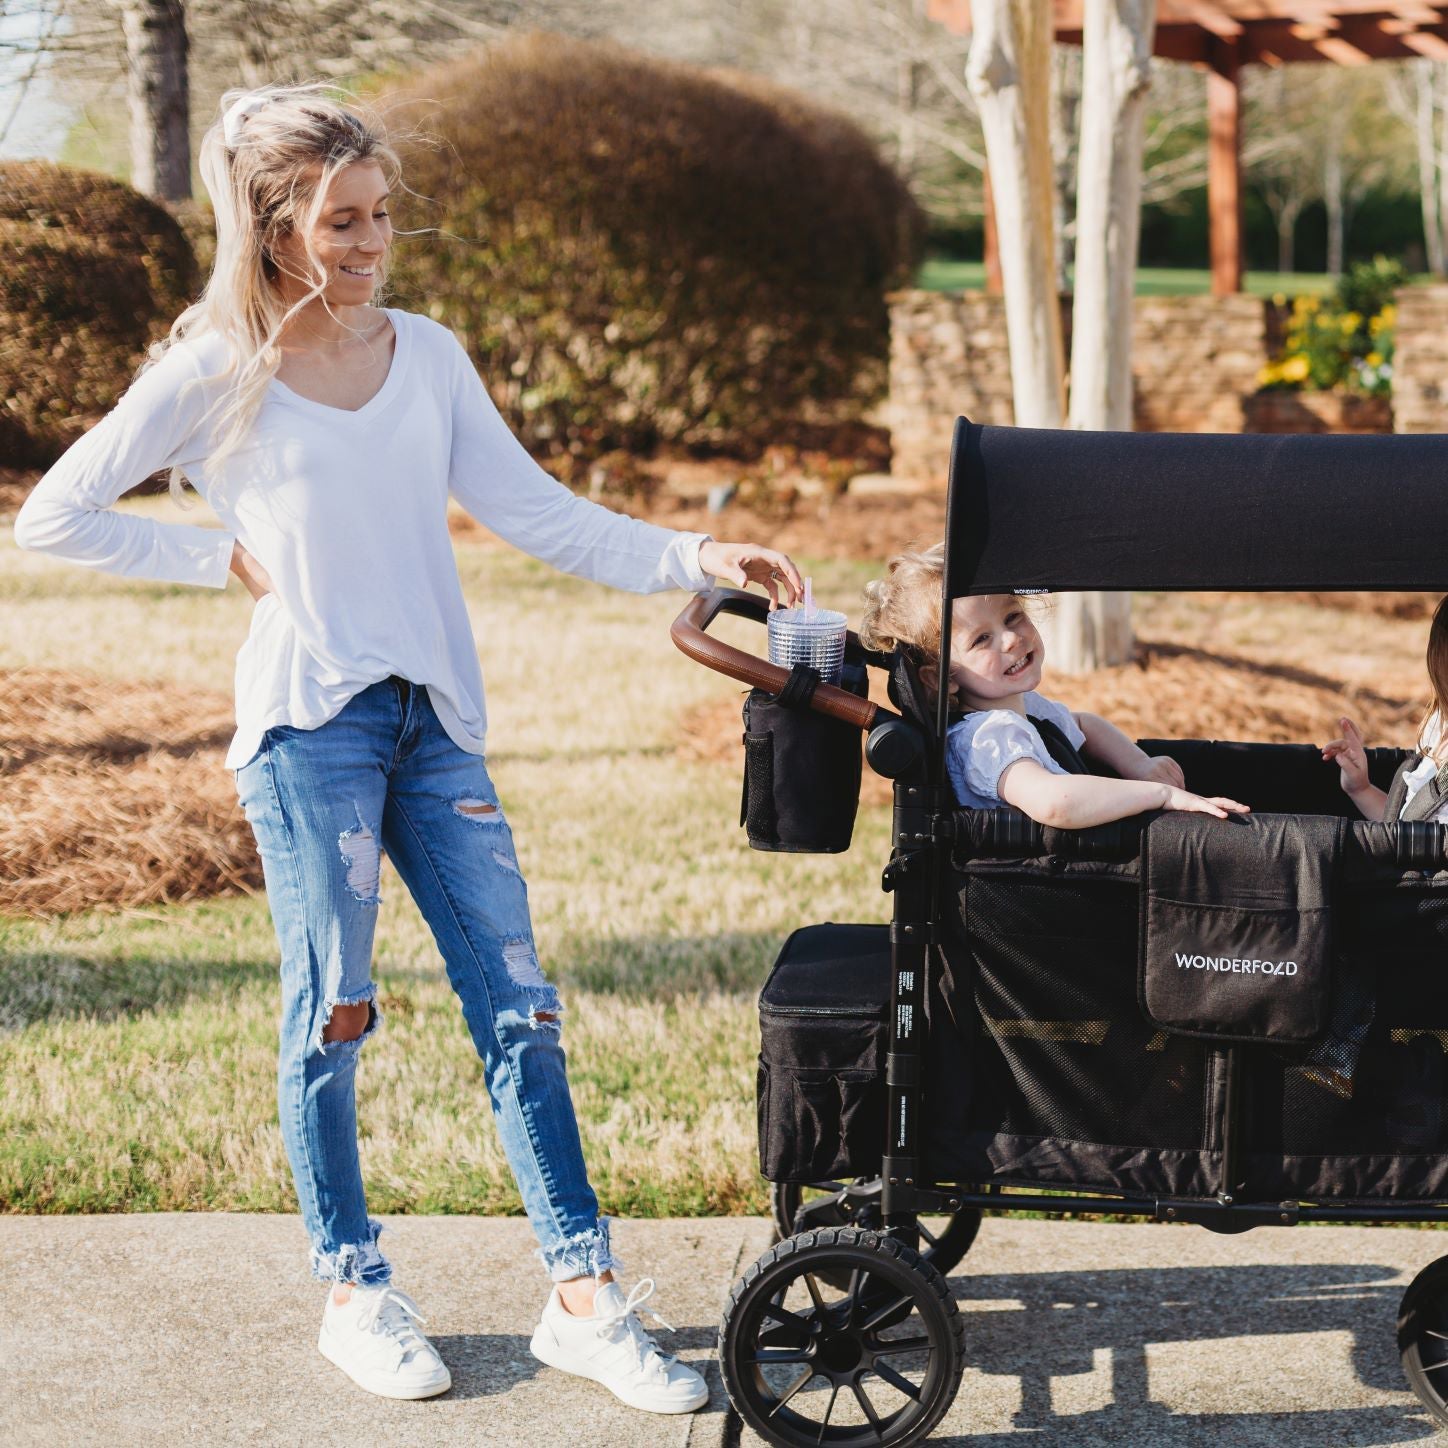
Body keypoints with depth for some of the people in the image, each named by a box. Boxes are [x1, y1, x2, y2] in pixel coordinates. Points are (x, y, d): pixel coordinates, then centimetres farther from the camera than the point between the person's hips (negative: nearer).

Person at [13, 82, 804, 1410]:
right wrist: (226, 557, -3)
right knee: (332, 1009, 2)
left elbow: (536, 513, 7)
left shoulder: (426, 354, 10)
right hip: (310, 719, -4)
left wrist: (694, 558, -3)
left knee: (516, 998, 1)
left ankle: (584, 1296, 4)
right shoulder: (213, 376, -3)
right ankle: (354, 1291, 18)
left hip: (437, 719, 4)